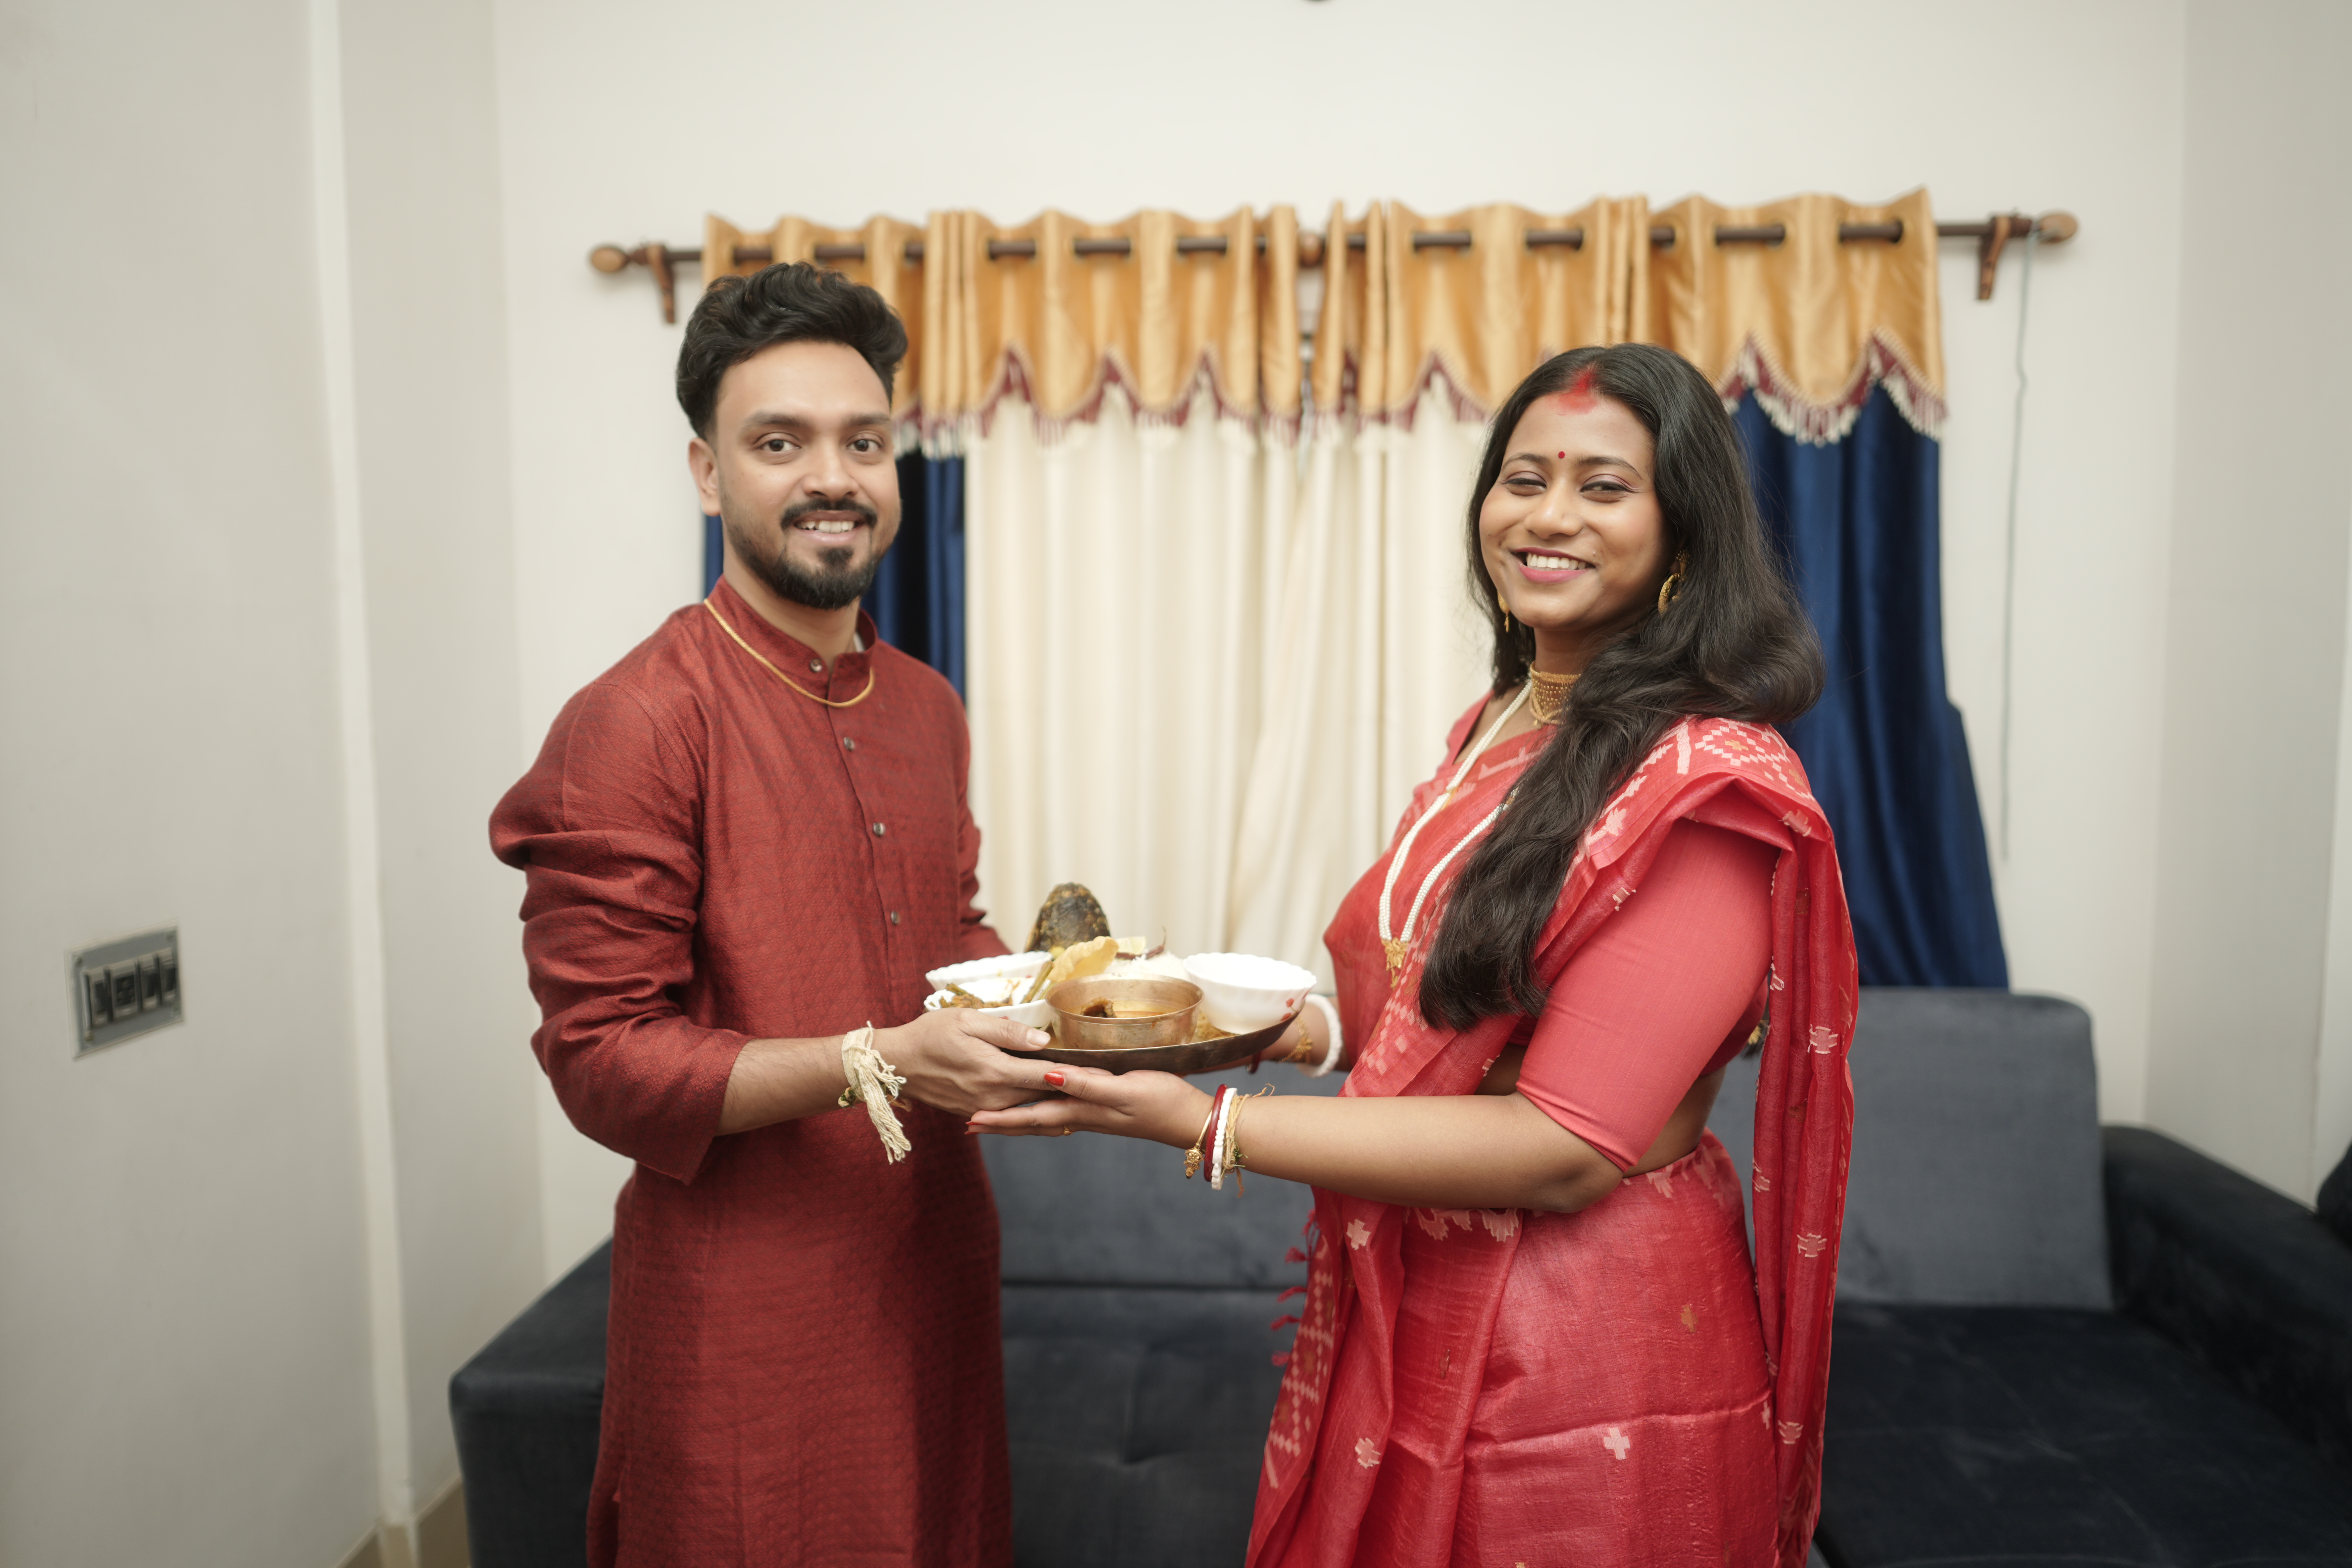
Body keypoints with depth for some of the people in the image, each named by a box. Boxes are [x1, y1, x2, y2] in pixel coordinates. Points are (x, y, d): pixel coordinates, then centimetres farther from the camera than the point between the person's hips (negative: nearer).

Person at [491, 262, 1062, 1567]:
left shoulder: (928, 709, 7)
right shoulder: (631, 723, -16)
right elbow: (601, 1057, -17)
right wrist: (877, 1065, -27)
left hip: (932, 1258, 7)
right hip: (750, 1300, -7)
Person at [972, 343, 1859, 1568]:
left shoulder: (1707, 787, -20)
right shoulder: (1493, 732, 5)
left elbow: (1565, 1148, -24)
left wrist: (1205, 1125, -25)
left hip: (1584, 1382, -7)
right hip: (1413, 1324, 7)